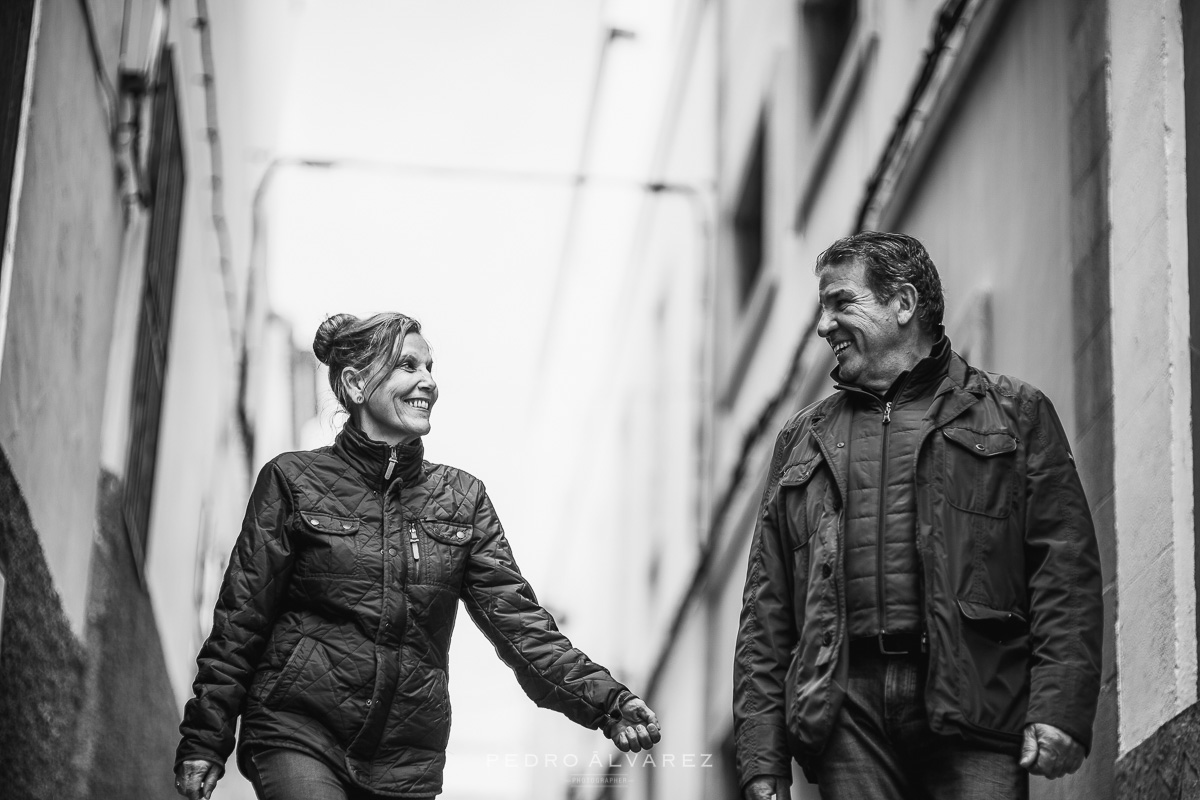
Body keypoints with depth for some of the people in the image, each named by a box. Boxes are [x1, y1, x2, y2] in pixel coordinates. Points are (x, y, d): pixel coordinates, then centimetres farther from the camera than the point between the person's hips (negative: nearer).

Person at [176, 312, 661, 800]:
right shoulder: (293, 481, 1)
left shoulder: (462, 499, 9)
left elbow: (515, 616, 1)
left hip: (406, 759, 4)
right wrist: (204, 742, -5)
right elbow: (240, 622, 1)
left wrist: (604, 700, -13)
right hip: (300, 735, -3)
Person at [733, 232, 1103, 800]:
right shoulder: (803, 440, 22)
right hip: (847, 715, 3)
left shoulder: (1015, 413, 13)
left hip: (974, 709, -2)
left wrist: (1060, 709, -12)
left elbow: (1065, 567, 2)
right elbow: (766, 609, 17)